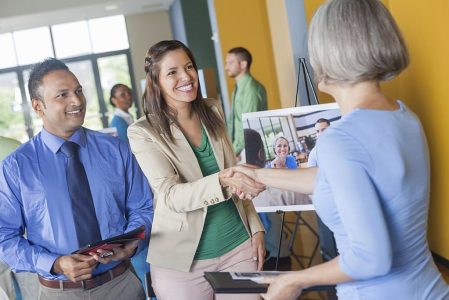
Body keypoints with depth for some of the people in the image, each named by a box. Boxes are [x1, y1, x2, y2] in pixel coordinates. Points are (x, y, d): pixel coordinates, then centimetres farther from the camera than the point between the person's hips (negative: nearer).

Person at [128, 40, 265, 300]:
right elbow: (170, 196, -21)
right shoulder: (143, 132, -12)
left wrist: (256, 227, 8)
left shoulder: (213, 112, 4)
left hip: (239, 247, 4)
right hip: (183, 262, -4)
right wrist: (223, 180, -36)